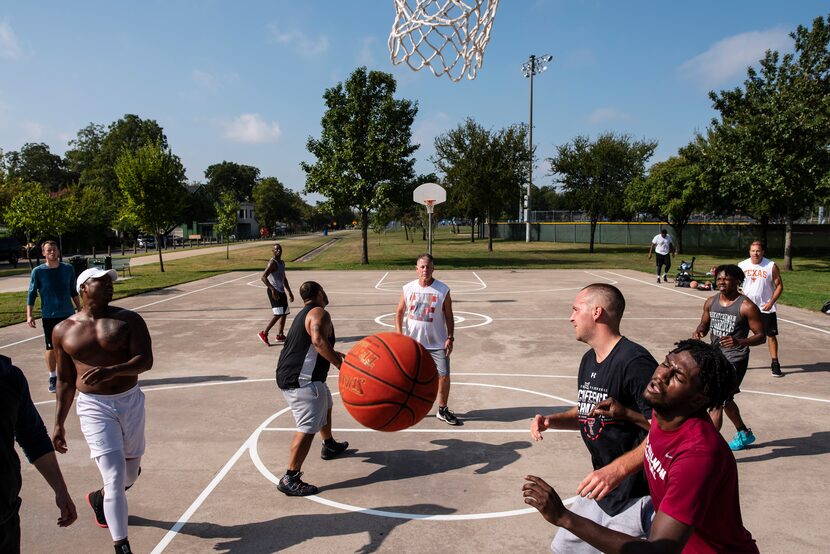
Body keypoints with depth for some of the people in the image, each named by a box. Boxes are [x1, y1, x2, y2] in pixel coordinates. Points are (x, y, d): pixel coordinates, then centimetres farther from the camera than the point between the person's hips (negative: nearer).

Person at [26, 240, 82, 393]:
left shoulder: (68, 269, 0)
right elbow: (32, 294, -3)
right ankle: (52, 378, 15)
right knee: (51, 347, 3)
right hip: (48, 316, -2)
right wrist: (29, 314, -10)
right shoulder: (38, 271, -6)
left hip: (68, 314, 2)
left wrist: (80, 309, 12)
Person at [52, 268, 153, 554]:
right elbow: (65, 380, 8)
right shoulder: (64, 331, 1)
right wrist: (59, 424, 9)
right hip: (94, 407, -1)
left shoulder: (128, 320, -4)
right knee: (115, 477, -8)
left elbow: (146, 360, -14)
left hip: (131, 401, 2)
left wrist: (112, 370, -32)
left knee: (131, 472, 17)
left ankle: (100, 498, 50)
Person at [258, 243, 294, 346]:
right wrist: (273, 289, -32)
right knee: (278, 314, -14)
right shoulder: (272, 263, -14)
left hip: (281, 291, 9)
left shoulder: (282, 263, 15)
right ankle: (263, 333, -6)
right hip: (274, 291, -9)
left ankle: (280, 335, 19)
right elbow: (263, 277, -24)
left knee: (284, 313, 11)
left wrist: (290, 292, 24)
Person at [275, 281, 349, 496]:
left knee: (325, 405, 29)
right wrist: (340, 363, -25)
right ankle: (289, 479, -9)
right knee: (308, 428, -11)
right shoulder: (319, 313, -12)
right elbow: (318, 340, -31)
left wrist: (333, 355, 32)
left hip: (291, 376, 11)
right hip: (301, 380, -11)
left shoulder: (304, 315, 19)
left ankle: (329, 446, 47)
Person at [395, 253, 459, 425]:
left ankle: (443, 411, 17)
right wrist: (399, 335, -6)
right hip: (412, 342, 1)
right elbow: (399, 312, 5)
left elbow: (449, 316, -2)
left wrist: (450, 338, -8)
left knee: (444, 376, -2)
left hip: (437, 343, -1)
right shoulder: (408, 288, -3)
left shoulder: (443, 289, -7)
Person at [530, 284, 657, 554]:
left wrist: (617, 469, -37)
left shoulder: (634, 362, -24)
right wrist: (551, 420, -1)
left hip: (636, 499, -9)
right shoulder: (589, 360, 6)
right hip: (601, 493, 9)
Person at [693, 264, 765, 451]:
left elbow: (761, 336, -13)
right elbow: (704, 325, 14)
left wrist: (739, 342, -31)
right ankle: (744, 434, 47)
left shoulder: (747, 306, -15)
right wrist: (698, 332, -10)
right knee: (725, 400, 24)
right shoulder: (711, 302, 2)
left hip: (735, 360, -7)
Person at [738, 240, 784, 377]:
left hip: (766, 308, -2)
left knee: (771, 335, 3)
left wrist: (771, 302, -13)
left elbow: (779, 285, -3)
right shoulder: (742, 265, -1)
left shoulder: (771, 266, -7)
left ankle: (775, 363, 13)